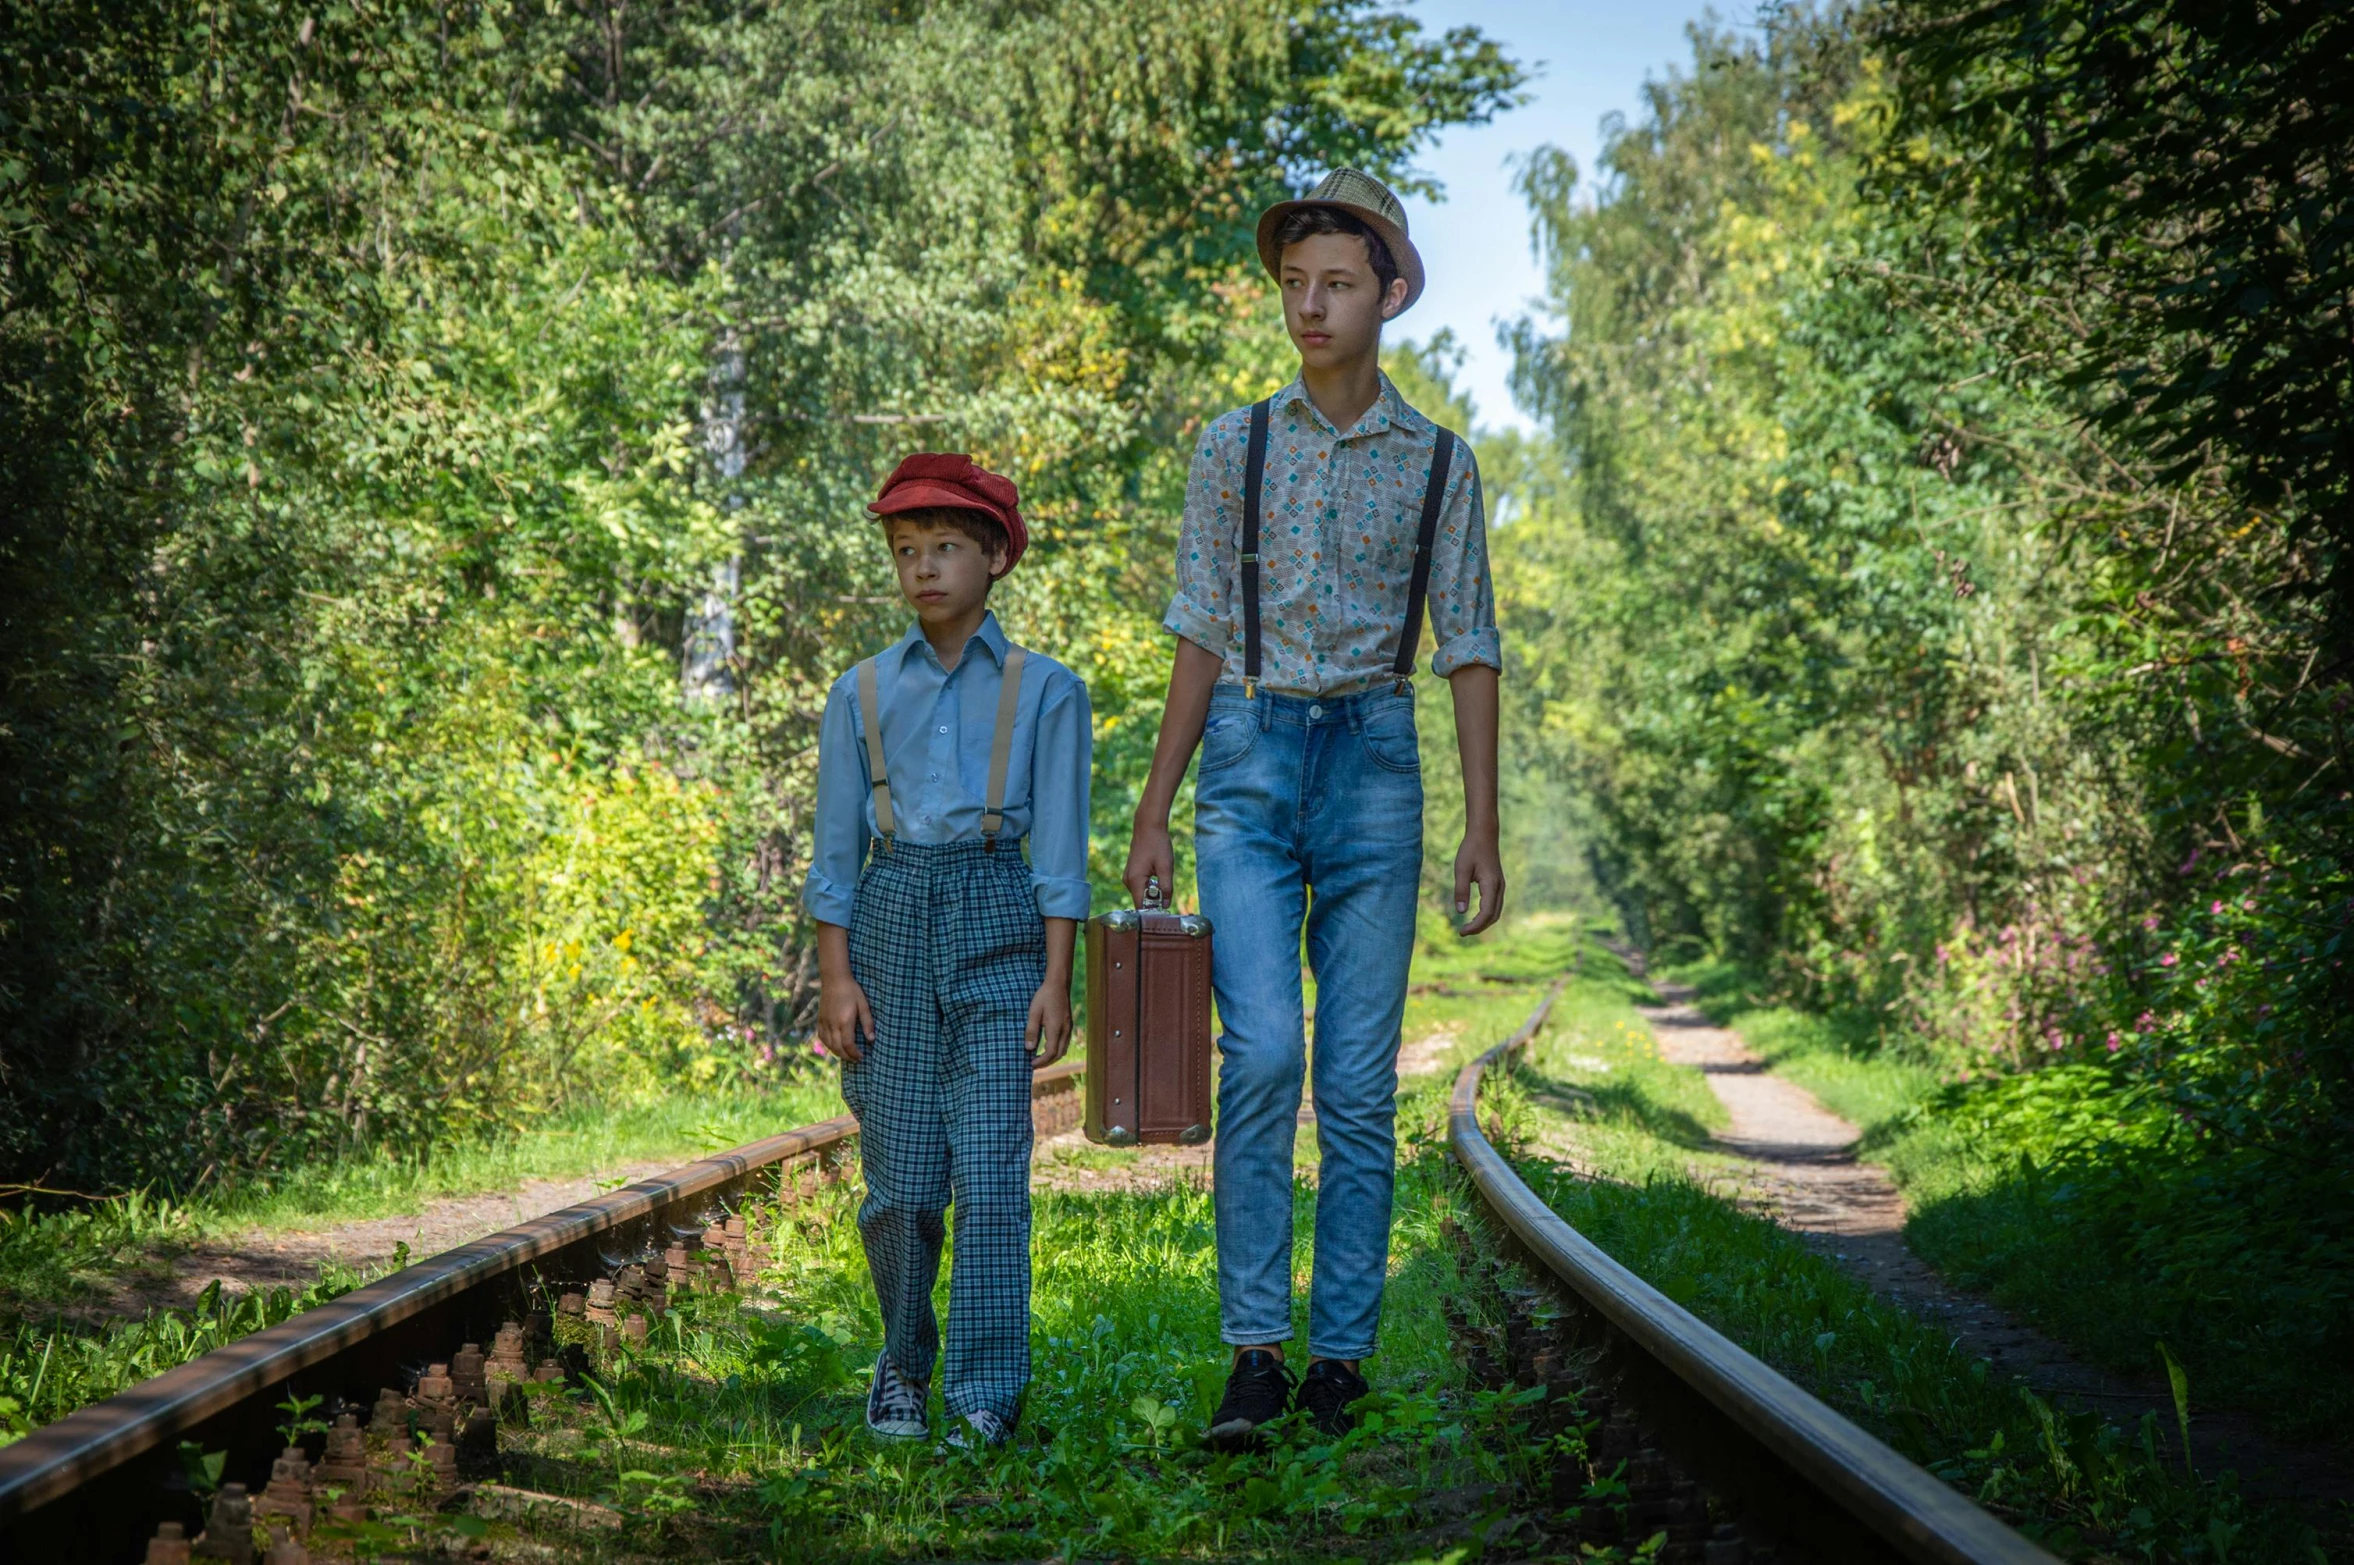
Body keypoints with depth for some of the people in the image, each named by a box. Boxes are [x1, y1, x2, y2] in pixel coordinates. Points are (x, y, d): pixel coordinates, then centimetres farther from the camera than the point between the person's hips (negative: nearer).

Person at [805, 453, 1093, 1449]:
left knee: (990, 1171, -9)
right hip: (891, 922, 2)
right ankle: (903, 1363, 22)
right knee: (900, 1180, 2)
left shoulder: (1043, 692, 6)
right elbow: (836, 849, 10)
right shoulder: (862, 694, 10)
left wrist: (1056, 977, -4)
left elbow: (1060, 847, 3)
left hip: (998, 926, -2)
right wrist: (836, 975, 2)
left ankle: (986, 1394, -4)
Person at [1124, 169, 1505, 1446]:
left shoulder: (1438, 464, 7)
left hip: (1372, 764, 0)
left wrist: (1482, 828, -1)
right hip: (1249, 764, 0)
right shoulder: (1234, 448, 8)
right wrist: (1152, 811, 4)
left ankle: (1341, 1358, 8)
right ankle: (1255, 1353, -11)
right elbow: (1201, 639, 8)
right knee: (1260, 1052, -15)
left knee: (1360, 1077, 0)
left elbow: (1468, 652, 6)